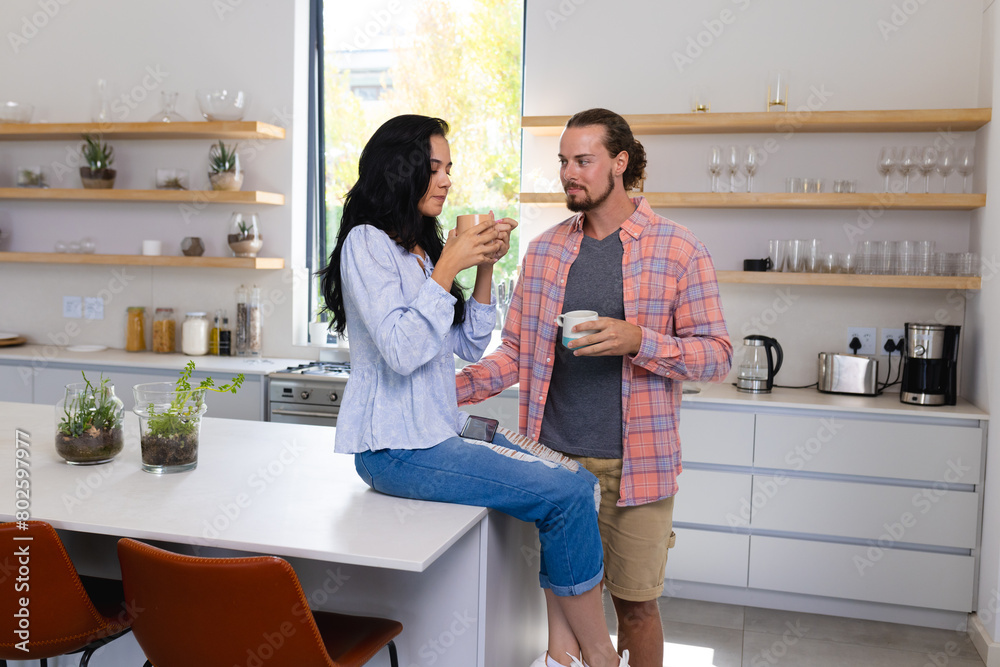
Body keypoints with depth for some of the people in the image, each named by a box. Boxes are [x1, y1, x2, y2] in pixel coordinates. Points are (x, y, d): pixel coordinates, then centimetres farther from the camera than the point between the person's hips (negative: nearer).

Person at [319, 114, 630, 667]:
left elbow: (471, 346, 14)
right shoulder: (367, 243, -9)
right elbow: (402, 351, -21)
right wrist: (448, 267, -18)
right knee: (567, 493, -17)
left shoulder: (421, 247, 16)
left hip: (440, 433, 9)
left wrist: (485, 269, 3)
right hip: (396, 449, -9)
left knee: (573, 480, -3)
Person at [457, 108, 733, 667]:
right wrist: (456, 387, -6)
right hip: (556, 455, 3)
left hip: (636, 463, -3)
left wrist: (639, 342, -20)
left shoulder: (680, 251, -4)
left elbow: (717, 355, -5)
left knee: (636, 603, 9)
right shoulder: (546, 249, 8)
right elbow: (517, 350, 10)